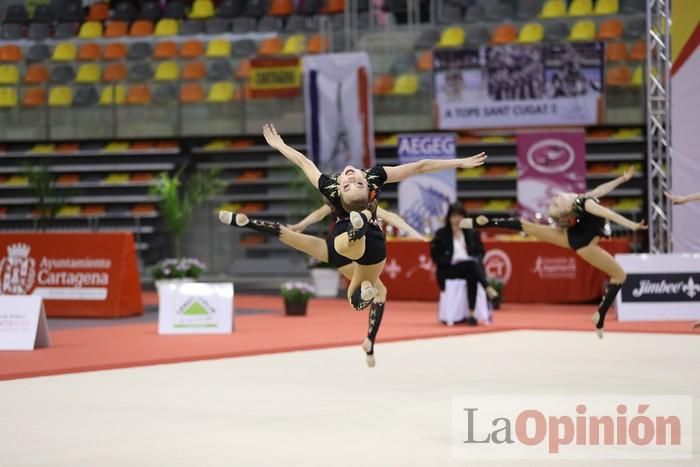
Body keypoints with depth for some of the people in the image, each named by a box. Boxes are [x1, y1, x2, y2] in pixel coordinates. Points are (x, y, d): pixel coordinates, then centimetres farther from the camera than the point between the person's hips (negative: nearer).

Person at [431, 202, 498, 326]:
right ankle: (488, 288, -45)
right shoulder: (441, 234, 8)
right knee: (472, 264, -35)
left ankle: (471, 314, -43)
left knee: (472, 277, -36)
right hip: (449, 271, -3)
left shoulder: (472, 233, 16)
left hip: (470, 270, 3)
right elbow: (436, 256, 1)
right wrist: (452, 261, -15)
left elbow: (480, 252, 14)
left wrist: (476, 260, -9)